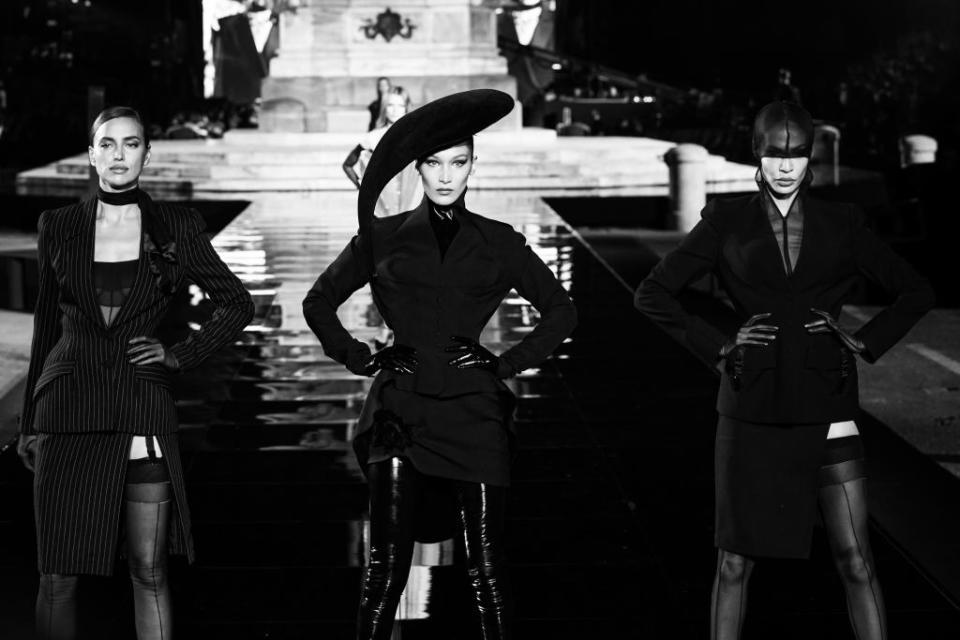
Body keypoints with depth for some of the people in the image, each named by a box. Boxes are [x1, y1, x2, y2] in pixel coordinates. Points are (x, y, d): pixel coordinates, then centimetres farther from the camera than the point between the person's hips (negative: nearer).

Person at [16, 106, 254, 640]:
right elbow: (47, 326, 13)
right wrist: (29, 424, 12)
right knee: (58, 575, 2)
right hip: (68, 412, 1)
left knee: (149, 571, 2)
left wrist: (182, 355, 0)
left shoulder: (175, 228, 4)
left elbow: (238, 304, 12)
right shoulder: (60, 227, 7)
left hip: (143, 413, -1)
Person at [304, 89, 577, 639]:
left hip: (474, 413, 0)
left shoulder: (499, 243, 8)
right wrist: (361, 360, 6)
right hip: (401, 411, 0)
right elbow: (319, 303, 17)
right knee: (387, 566, -5)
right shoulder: (385, 237, 7)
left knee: (487, 567, 0)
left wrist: (507, 364, 6)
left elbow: (561, 312, 15)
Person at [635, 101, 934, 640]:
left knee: (856, 560, 0)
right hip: (752, 408, 0)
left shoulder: (841, 223, 5)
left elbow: (917, 291, 13)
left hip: (827, 407, 0)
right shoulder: (728, 222, 3)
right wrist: (716, 344, -1)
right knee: (735, 560, 6)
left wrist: (866, 343, 2)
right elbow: (653, 294, 5)